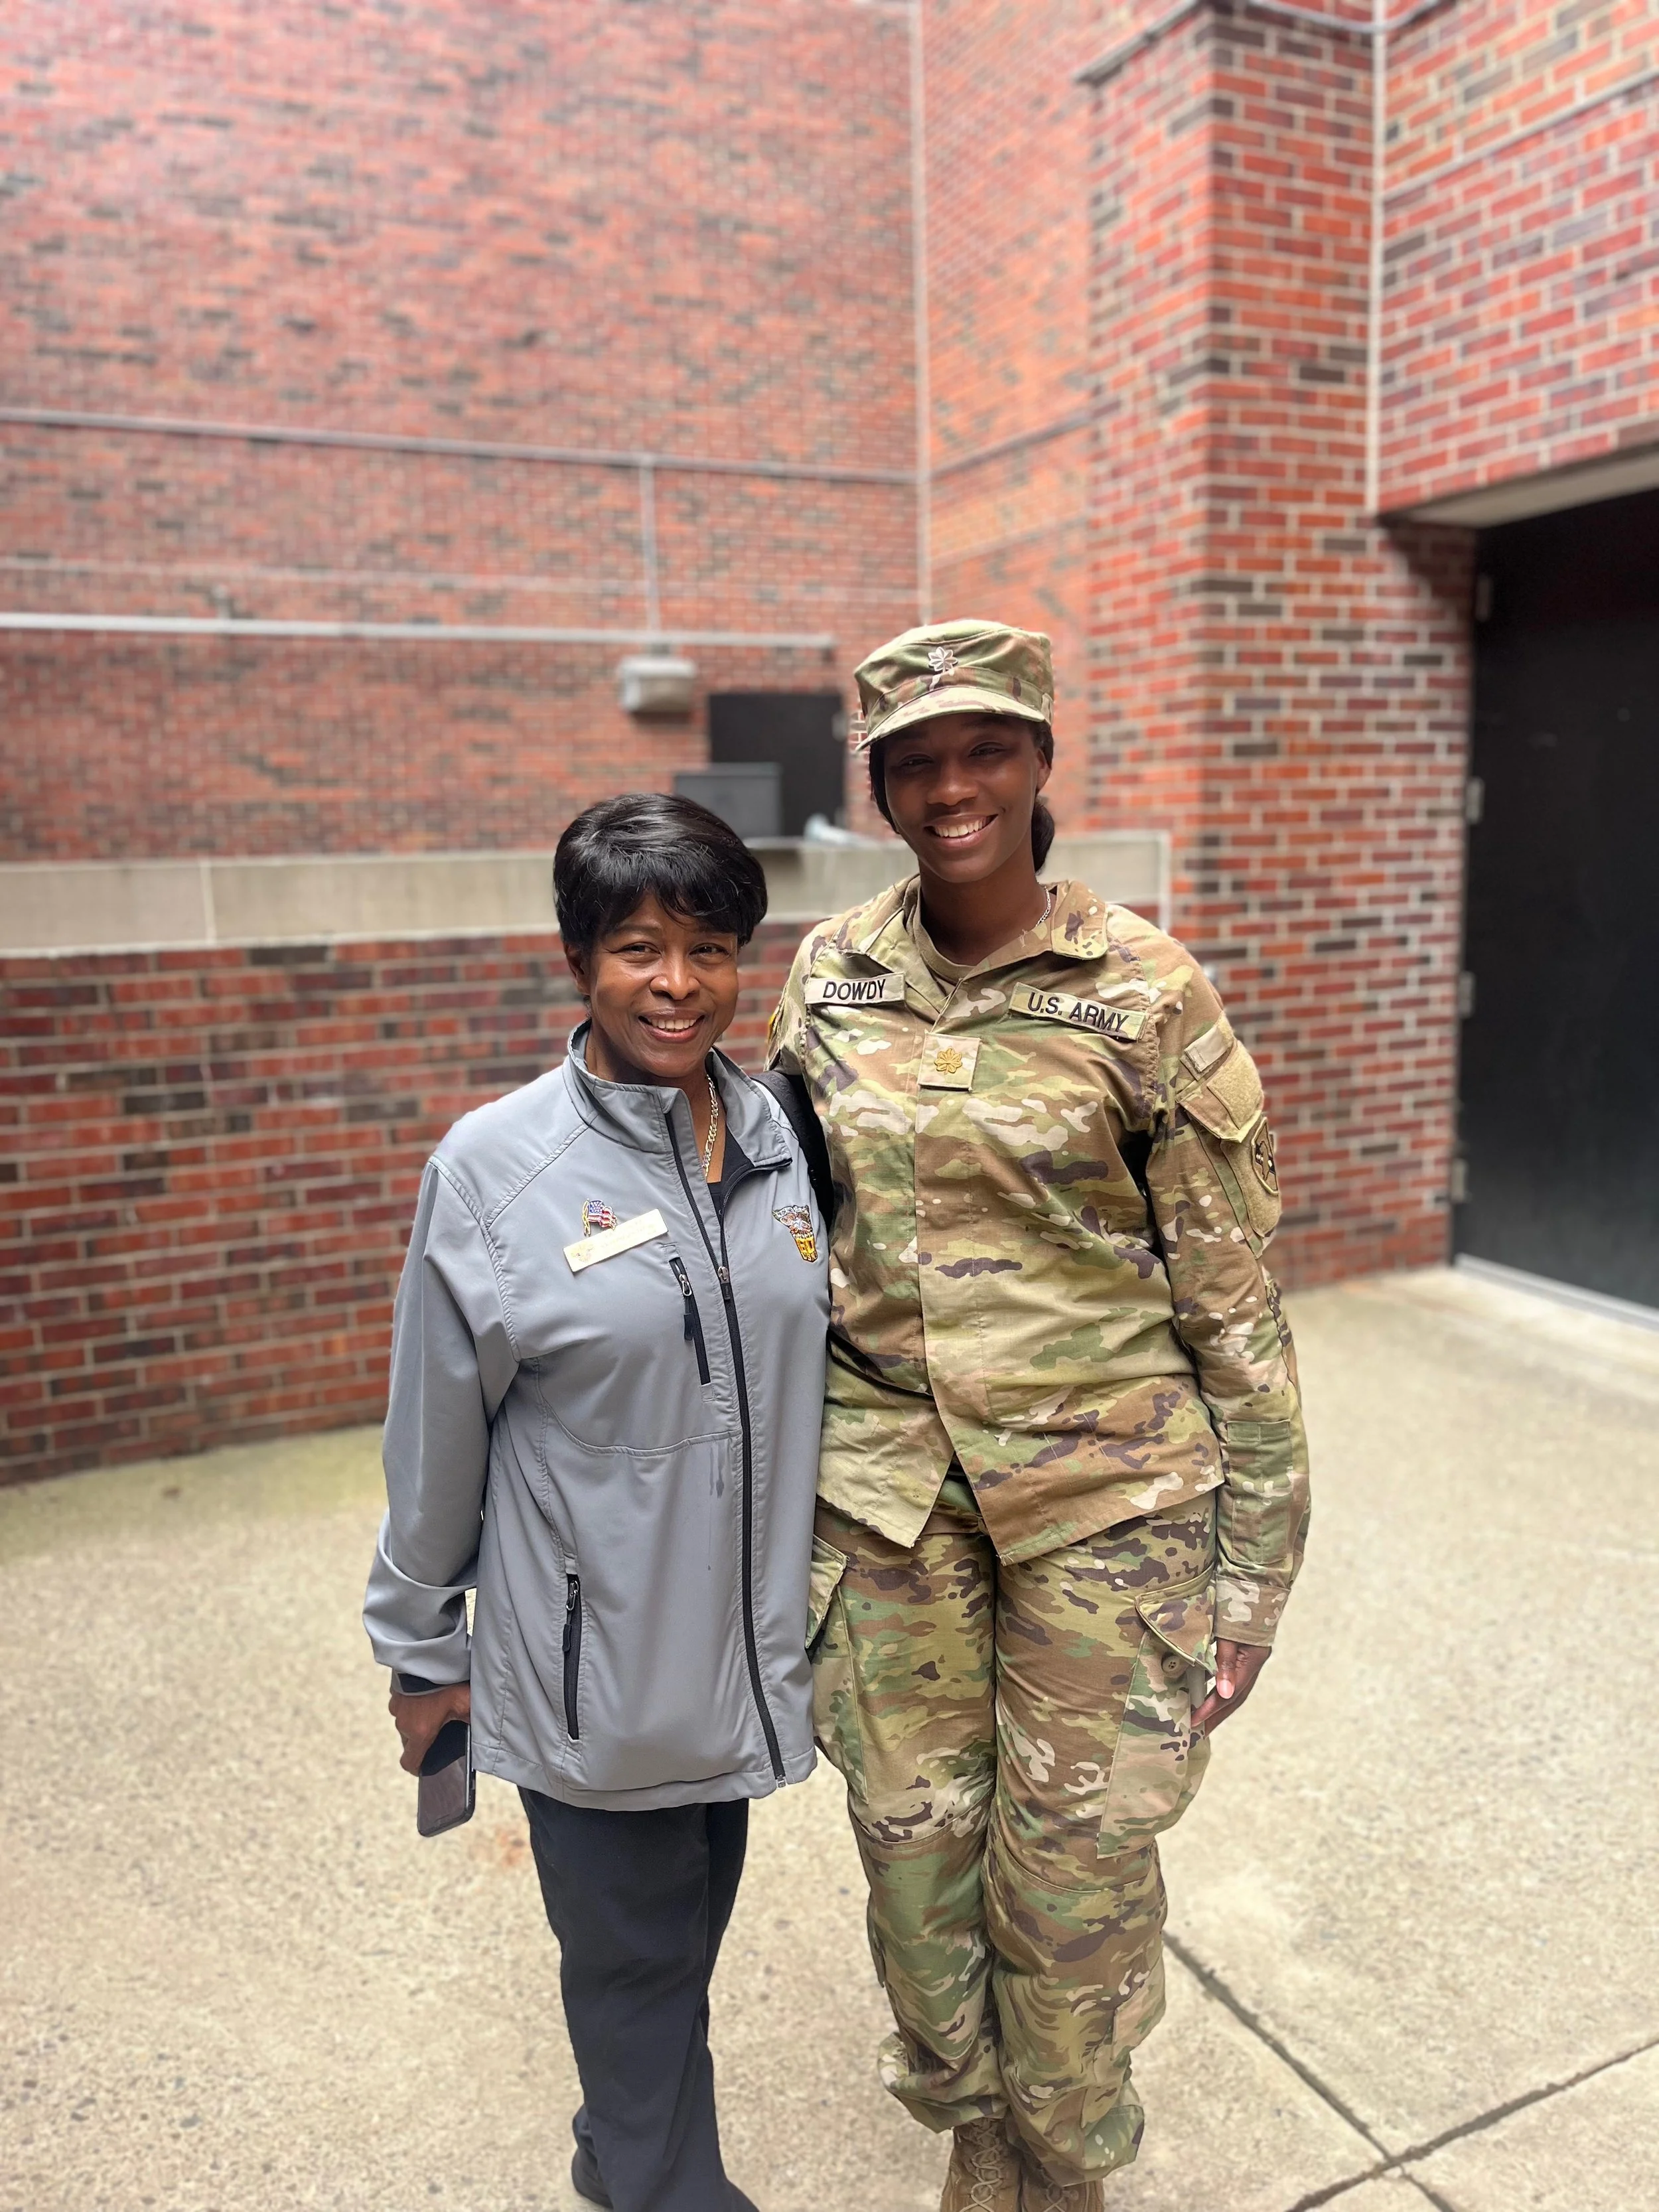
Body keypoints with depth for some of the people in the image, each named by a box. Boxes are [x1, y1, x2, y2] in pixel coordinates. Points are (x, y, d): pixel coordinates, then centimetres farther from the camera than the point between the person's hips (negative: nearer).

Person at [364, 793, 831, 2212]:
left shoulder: (779, 1136, -3)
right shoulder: (496, 1168, -16)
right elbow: (437, 1440, -8)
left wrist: (817, 1589, 14)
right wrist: (423, 1649, 1)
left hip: (743, 1650, 5)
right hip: (589, 1664, -4)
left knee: (685, 1933, 25)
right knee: (632, 1960, 15)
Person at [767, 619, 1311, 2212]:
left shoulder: (1147, 992, -9)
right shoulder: (830, 979, 1)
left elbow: (1231, 1291, -5)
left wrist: (1253, 1560, -3)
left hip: (1106, 1485, -2)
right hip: (887, 1481, 3)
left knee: (1076, 1859, 10)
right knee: (914, 1843, 15)